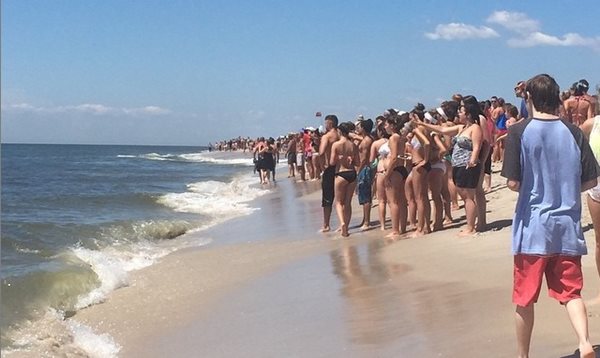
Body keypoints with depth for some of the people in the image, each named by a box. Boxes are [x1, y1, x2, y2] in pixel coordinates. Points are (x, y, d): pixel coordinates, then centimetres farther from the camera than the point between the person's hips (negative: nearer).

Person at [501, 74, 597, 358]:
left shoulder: (519, 132, -9)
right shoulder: (574, 133, 1)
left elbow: (513, 182, -13)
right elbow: (590, 180, 3)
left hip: (532, 227, -3)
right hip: (568, 227, 3)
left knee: (525, 299, 10)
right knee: (570, 291, 9)